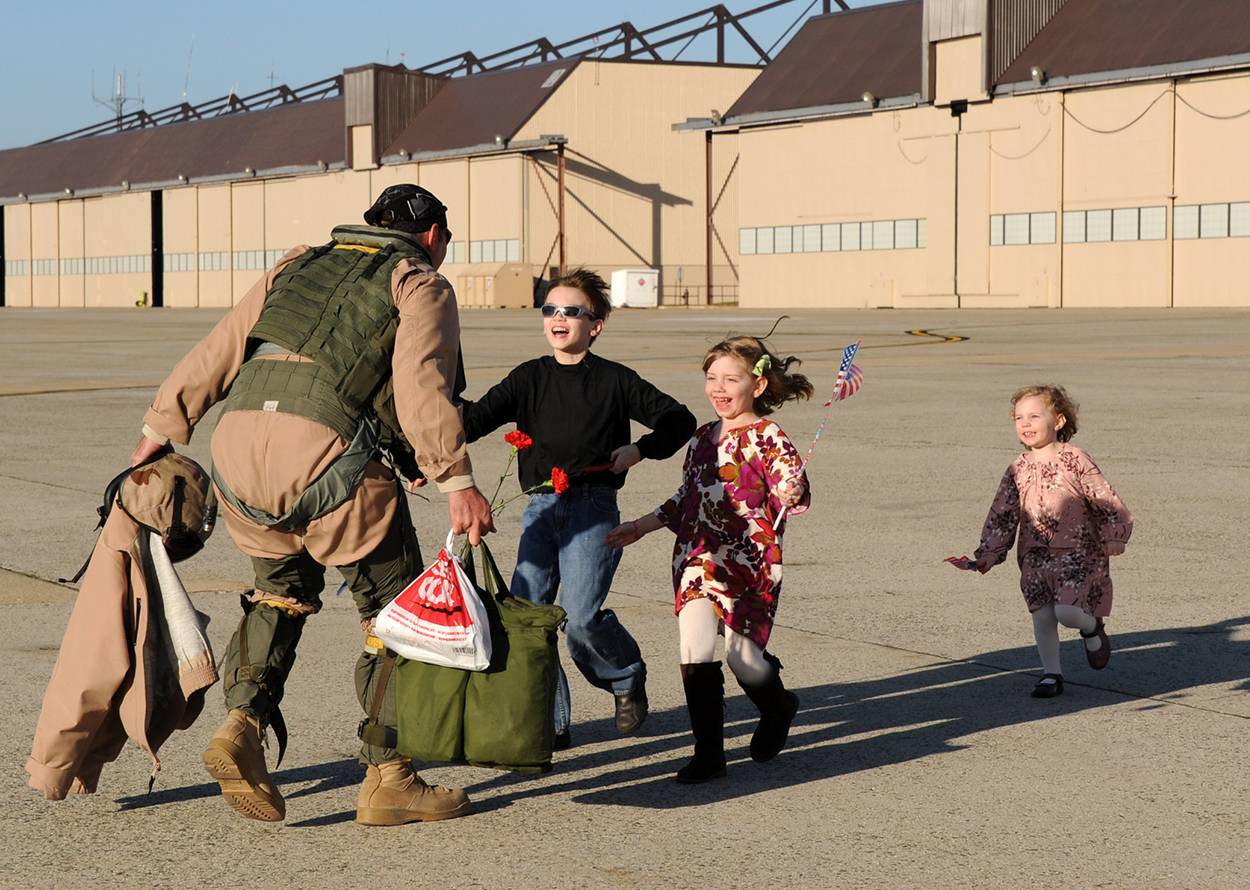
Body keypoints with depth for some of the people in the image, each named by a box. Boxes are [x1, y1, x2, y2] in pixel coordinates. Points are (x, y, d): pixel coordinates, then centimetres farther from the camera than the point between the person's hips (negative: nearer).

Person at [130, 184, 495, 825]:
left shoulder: (298, 266, 29)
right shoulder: (421, 286, 13)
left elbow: (216, 354, 25)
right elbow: (420, 388, -5)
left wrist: (160, 431, 30)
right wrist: (457, 484, -12)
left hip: (236, 442, 6)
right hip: (325, 452, -5)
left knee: (282, 587, 28)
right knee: (397, 609, 10)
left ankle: (243, 723, 9)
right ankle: (387, 777, 10)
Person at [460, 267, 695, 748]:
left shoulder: (615, 380, 4)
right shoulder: (529, 378, 11)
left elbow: (679, 419, 10)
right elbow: (479, 419, 1)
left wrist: (639, 449, -4)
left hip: (593, 506, -4)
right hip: (541, 506, 4)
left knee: (581, 616, -14)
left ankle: (628, 676, 19)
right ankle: (547, 721, 4)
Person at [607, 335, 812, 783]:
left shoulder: (767, 438, -7)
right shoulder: (703, 438, 12)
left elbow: (792, 493, -19)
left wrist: (792, 493, -41)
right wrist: (642, 526, 24)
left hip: (749, 562, -5)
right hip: (698, 560, 5)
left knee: (743, 657, -1)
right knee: (695, 651, -10)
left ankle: (778, 707, 35)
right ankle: (708, 752, 2)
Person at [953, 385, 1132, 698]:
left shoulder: (1074, 461, -9)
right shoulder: (1019, 469, 5)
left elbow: (1106, 501, -5)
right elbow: (1001, 515, 10)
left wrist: (1113, 539, -6)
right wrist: (988, 555, 5)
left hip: (1077, 552, -5)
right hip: (1035, 555, 5)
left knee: (1067, 610, -17)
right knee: (1042, 616, 2)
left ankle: (1092, 627, 16)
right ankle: (1051, 673, 17)